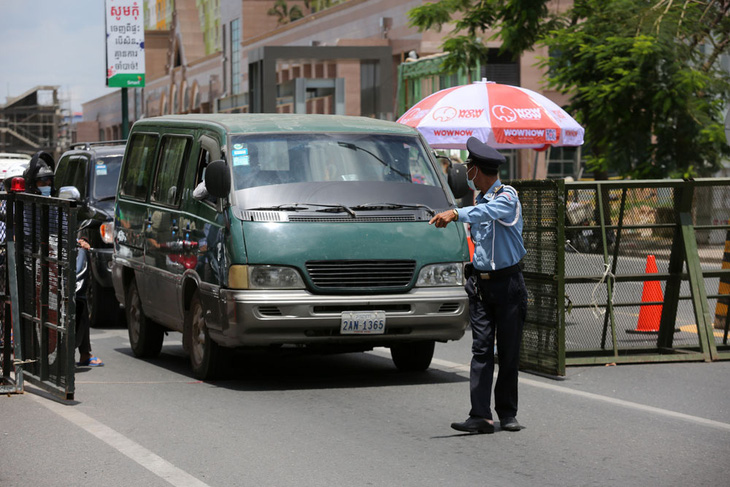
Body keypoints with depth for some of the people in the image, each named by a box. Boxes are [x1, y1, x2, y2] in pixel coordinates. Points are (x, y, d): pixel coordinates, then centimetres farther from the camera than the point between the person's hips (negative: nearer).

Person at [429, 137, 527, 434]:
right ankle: (481, 415, -11)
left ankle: (507, 413, 11)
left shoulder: (507, 197, -10)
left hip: (508, 282, -6)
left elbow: (488, 212, -33)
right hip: (480, 283, 6)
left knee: (509, 351, 1)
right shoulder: (479, 201, 15)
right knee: (481, 349, -5)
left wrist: (455, 214, -46)